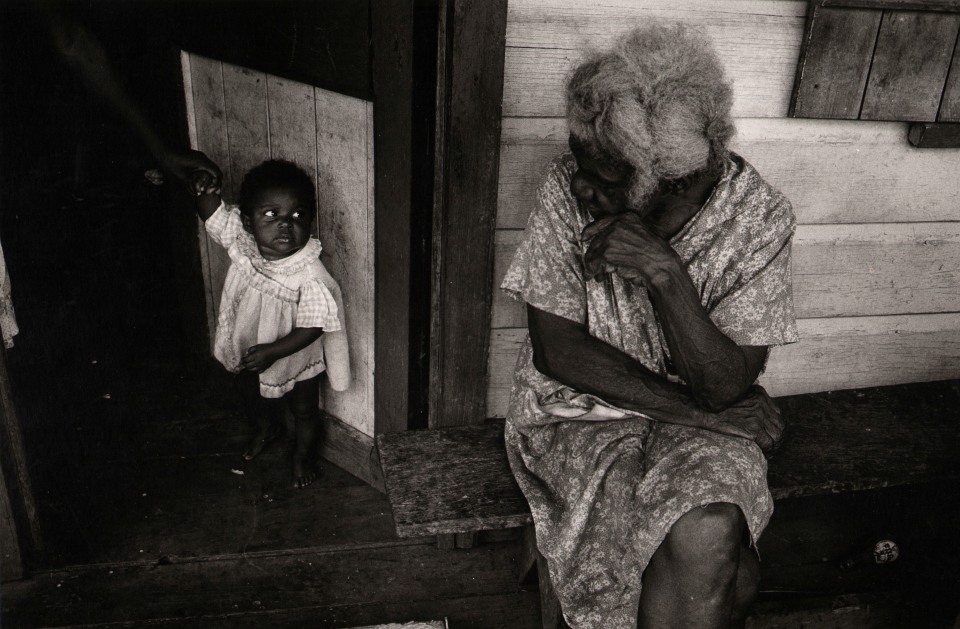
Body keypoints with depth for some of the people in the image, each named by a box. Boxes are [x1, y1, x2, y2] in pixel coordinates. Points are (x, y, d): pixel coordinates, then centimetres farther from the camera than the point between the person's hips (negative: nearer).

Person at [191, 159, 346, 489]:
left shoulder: (310, 276, -35)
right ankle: (266, 428, 64)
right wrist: (204, 191, -29)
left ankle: (303, 455, 49)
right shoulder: (242, 242, -21)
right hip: (247, 350, 5)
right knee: (248, 393, 31)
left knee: (304, 411, 19)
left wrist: (273, 351, -37)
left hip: (297, 360, -5)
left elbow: (311, 327, -31)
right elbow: (213, 213, -8)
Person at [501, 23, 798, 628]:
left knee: (704, 542, -27)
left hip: (706, 418, 1)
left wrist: (667, 276, -30)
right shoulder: (568, 188, -16)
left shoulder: (759, 217, -15)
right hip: (579, 412, -1)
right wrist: (691, 412, -15)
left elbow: (724, 387, -15)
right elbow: (557, 351, -12)